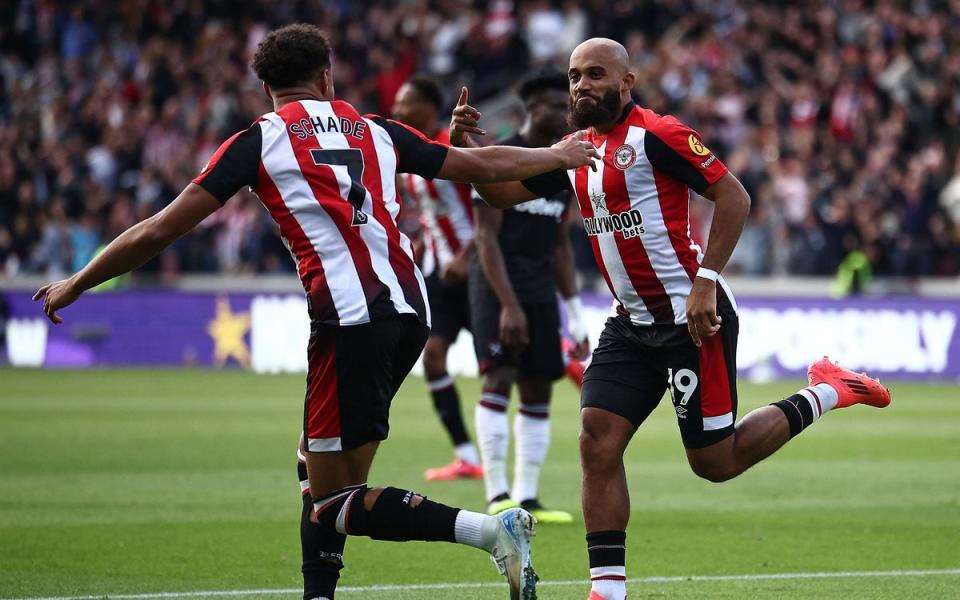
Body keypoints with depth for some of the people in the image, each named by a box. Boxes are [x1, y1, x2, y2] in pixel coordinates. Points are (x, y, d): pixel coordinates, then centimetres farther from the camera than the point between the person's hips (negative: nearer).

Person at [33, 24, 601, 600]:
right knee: (323, 472, 19)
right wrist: (557, 155, 47)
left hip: (352, 319, -6)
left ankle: (490, 529, -19)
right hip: (411, 311, 6)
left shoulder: (258, 141, 6)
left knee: (332, 503, -3)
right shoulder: (375, 130, 18)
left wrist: (76, 284, 18)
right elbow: (481, 165, 28)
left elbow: (158, 232, 5)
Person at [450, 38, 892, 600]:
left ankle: (826, 394, 20)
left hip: (693, 319, -8)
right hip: (632, 324, 8)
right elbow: (504, 191, 17)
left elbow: (733, 195, -15)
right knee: (598, 443, -6)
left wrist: (706, 280, -21)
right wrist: (467, 144, -2)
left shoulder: (656, 134, -13)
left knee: (715, 463, 0)